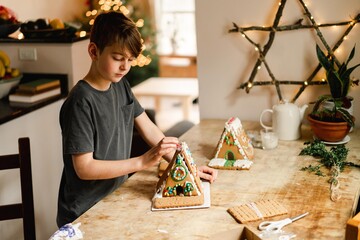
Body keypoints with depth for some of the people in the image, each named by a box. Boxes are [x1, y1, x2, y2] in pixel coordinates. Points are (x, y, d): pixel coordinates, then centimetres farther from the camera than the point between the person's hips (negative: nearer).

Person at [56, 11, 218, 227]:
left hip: (115, 201, 7)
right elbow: (84, 168, -22)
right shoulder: (81, 102, -21)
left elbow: (149, 129, 7)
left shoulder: (121, 85, 3)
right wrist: (142, 162, -26)